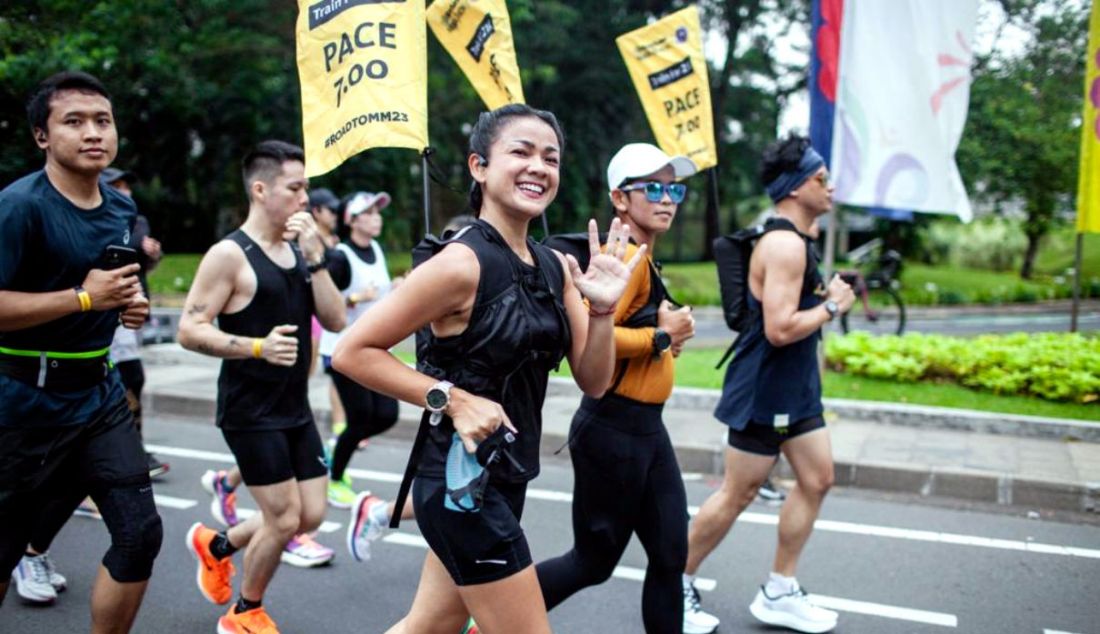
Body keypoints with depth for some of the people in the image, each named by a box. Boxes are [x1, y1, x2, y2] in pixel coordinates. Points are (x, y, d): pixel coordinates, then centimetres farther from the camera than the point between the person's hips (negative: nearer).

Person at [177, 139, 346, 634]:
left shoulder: (299, 250, 8)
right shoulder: (229, 255, -12)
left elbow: (335, 321, 0)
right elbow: (189, 331, -15)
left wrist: (315, 258, -10)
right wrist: (259, 346, -27)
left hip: (295, 408, 7)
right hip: (250, 411, -7)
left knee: (311, 515, 11)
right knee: (284, 519, -3)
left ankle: (216, 545, 36)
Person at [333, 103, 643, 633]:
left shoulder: (557, 267, 4)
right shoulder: (462, 263, -18)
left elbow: (593, 382, 5)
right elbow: (352, 352, -16)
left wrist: (602, 310, -11)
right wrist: (453, 399, -20)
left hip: (505, 479, 8)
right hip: (462, 479, -8)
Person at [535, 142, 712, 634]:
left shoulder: (644, 260, 13)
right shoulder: (626, 257, -18)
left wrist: (668, 336, 6)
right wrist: (662, 336, -18)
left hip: (647, 428, 9)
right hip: (613, 430, -9)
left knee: (670, 555, 12)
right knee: (594, 561, 7)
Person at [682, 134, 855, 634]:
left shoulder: (794, 240, 12)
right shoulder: (784, 244, -21)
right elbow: (779, 328, -28)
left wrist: (828, 295, 9)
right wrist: (832, 306, -15)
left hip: (795, 386, 10)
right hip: (764, 390, -10)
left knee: (817, 480, 11)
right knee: (738, 493, 1)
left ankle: (779, 594, 22)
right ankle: (676, 583, 18)